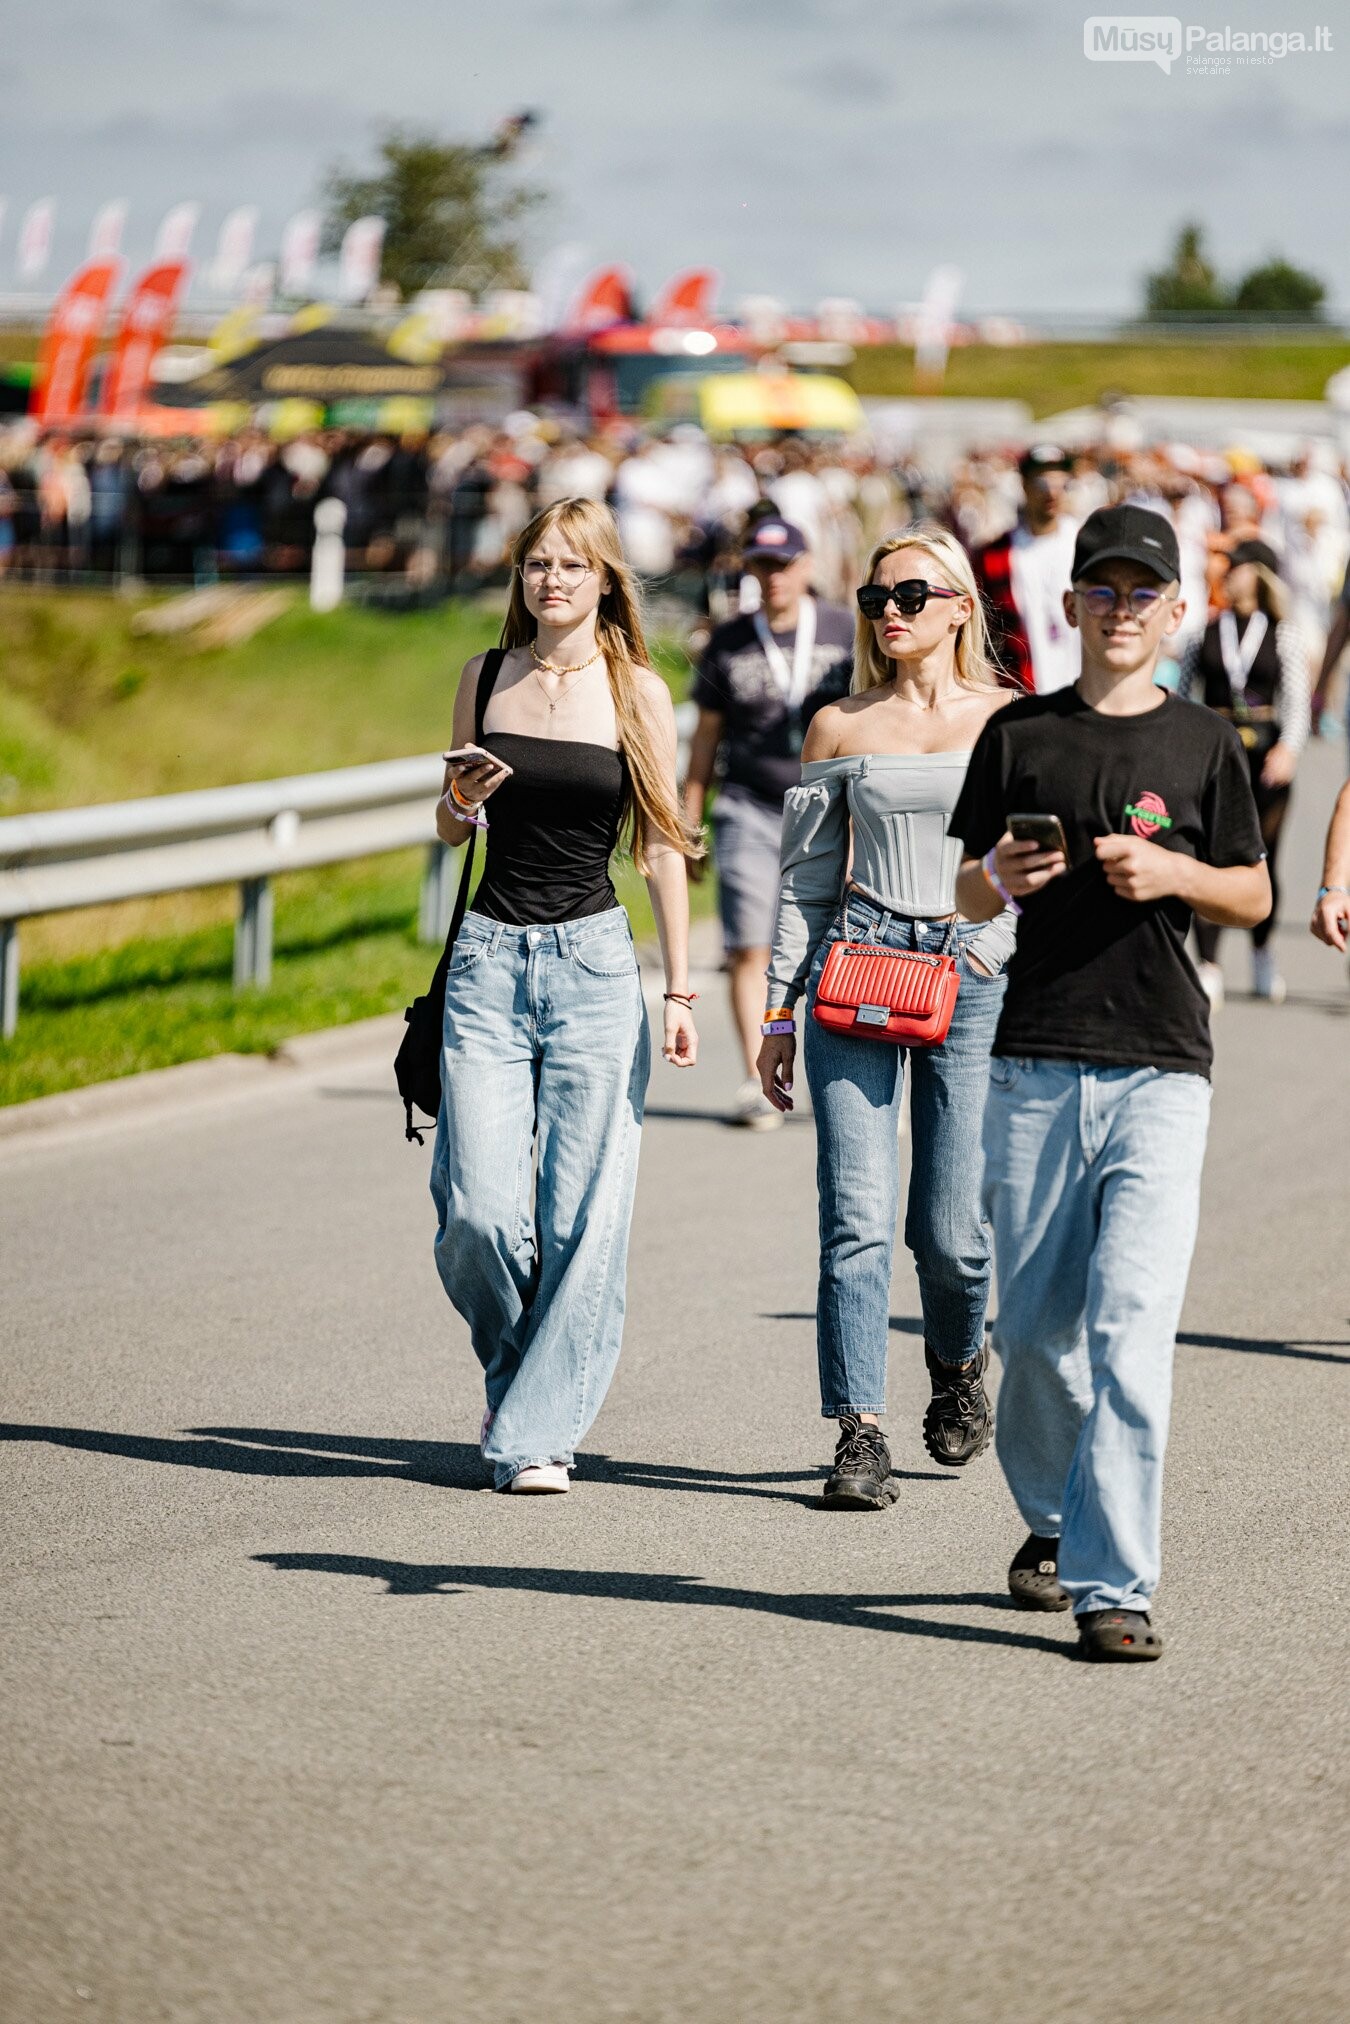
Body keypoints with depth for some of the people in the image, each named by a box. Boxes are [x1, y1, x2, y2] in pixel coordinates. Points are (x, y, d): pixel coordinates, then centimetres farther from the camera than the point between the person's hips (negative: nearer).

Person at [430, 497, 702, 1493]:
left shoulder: (638, 693, 0)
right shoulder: (486, 678, 7)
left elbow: (663, 846, 3)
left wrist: (680, 990, 0)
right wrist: (461, 797, -7)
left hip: (594, 962, -2)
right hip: (489, 959, 2)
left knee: (582, 1214, -4)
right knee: (478, 1211, -7)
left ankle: (539, 1430, 6)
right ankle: (515, 1367, 23)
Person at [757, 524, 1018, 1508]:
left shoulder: (1011, 722, 6)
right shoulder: (841, 727, 9)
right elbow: (805, 881, 11)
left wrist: (995, 942, -5)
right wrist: (779, 1011, 8)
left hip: (974, 971, -1)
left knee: (950, 1226, -2)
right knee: (857, 1215, -9)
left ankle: (959, 1359, 29)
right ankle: (861, 1434, -6)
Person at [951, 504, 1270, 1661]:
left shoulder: (1204, 743, 7)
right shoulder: (1020, 736, 9)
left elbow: (1253, 898, 11)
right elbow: (967, 893, 13)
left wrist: (1173, 873, -8)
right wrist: (1000, 876, -10)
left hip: (1161, 1067, -2)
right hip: (1036, 1063, 2)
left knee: (1131, 1324, -13)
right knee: (1036, 1326, 8)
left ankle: (1114, 1585, -13)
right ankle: (1052, 1522, 32)